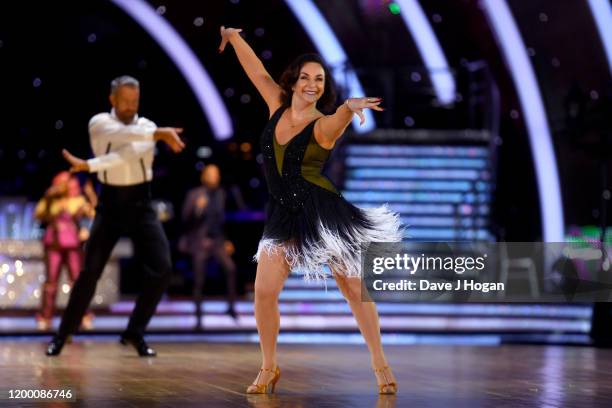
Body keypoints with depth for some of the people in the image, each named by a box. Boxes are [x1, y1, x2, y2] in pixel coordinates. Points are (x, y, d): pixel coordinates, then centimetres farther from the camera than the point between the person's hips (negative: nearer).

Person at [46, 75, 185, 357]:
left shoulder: (146, 127, -1)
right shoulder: (98, 123, -2)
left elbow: (134, 151, -23)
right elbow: (119, 134, -26)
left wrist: (89, 165, -29)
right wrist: (159, 134, -35)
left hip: (141, 206, 1)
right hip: (110, 205, -1)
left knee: (161, 268, -13)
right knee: (90, 271, -7)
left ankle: (135, 333, 3)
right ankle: (62, 335, 6)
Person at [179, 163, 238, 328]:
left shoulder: (220, 194, 8)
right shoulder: (194, 195, -4)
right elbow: (186, 219, -6)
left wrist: (226, 241, 15)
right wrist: (197, 208, -23)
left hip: (217, 241, 3)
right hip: (199, 242, -3)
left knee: (231, 268, -20)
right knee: (199, 281, 0)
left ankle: (231, 306, -9)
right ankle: (199, 317, 11)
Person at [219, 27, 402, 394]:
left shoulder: (324, 126, -12)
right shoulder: (278, 105, 4)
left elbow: (339, 118, -36)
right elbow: (258, 71, 14)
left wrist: (349, 107, -59)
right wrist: (234, 37, 17)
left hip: (324, 212, -4)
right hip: (284, 216, 4)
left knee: (354, 288, 1)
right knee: (264, 291, -5)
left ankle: (380, 364, 14)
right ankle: (269, 368, 12)